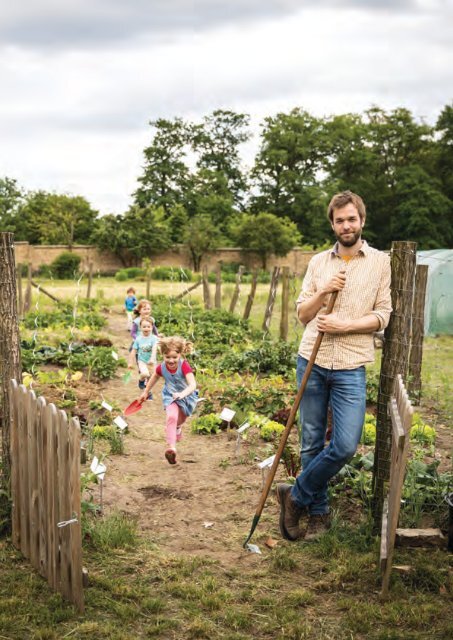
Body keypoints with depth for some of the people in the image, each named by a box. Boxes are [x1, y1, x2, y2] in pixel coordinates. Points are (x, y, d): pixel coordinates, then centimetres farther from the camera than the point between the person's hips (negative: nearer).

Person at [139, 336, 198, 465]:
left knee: (179, 421, 24)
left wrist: (182, 394, -59)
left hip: (187, 397, 0)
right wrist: (145, 393, 16)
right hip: (170, 397, 0)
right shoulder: (161, 368, -20)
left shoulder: (184, 366, -32)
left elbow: (193, 384, -41)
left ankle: (177, 428, 63)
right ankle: (171, 447, -30)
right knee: (171, 417, -29)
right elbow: (154, 378, 4)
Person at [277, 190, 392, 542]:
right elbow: (303, 315, 9)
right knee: (312, 443, 7)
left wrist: (344, 325, -14)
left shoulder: (379, 262, 3)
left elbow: (382, 316, -1)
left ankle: (296, 496, 10)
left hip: (350, 368, -2)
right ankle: (319, 512, 23)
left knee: (345, 445, -11)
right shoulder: (319, 262, 9)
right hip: (312, 362, 2)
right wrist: (323, 291, -8)